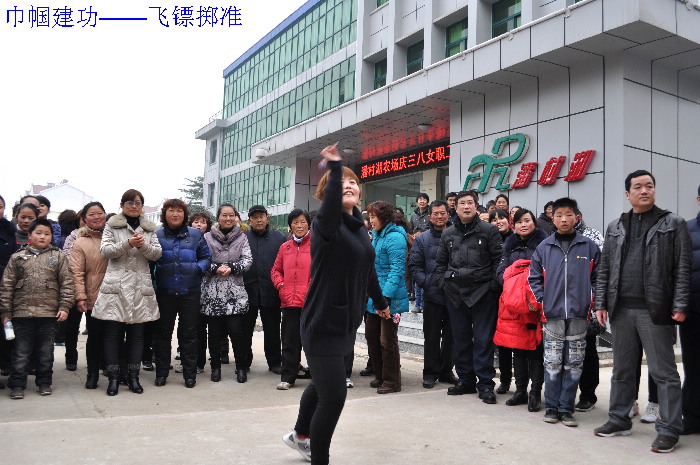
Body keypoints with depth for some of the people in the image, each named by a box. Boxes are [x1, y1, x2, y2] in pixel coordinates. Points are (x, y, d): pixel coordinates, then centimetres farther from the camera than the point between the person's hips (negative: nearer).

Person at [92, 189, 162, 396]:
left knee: (137, 334, 7)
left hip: (141, 286, 2)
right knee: (113, 334, 1)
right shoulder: (112, 225, 6)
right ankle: (113, 378, 10)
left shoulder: (149, 228, 13)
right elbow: (105, 250, -6)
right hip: (116, 285, -2)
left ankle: (133, 376, 16)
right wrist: (128, 243, -19)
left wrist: (143, 245, -15)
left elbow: (157, 254, 4)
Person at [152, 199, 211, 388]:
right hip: (164, 292, 0)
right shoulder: (156, 235, 3)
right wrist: (154, 280, -10)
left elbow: (206, 257, 7)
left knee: (189, 333, 6)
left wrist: (198, 268, -12)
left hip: (190, 292, 0)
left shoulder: (195, 234, 5)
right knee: (163, 332, 9)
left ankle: (190, 373, 15)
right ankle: (161, 372, 21)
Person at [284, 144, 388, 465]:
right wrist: (335, 167, -48)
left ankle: (300, 435, 48)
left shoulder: (360, 227, 8)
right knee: (334, 394, -6)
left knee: (323, 382, 25)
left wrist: (380, 302, 32)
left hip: (346, 319, 9)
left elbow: (368, 269, 22)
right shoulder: (326, 223, -17)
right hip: (323, 320, -9)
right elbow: (330, 212, -44)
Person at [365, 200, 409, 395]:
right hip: (375, 296, 9)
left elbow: (396, 270, -20)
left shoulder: (395, 237, -14)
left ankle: (392, 381, 14)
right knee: (371, 335, 14)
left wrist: (386, 296, -26)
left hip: (390, 298, -9)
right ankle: (380, 375, 29)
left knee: (387, 340, 0)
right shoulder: (377, 236, 14)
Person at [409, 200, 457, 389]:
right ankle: (430, 373, 17)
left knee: (450, 335, 10)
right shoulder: (422, 240, 5)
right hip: (432, 295, -1)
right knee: (431, 336, 6)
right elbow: (414, 265, 2)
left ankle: (446, 371, 24)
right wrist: (426, 282, -12)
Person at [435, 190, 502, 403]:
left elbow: (499, 260, -2)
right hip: (455, 294, 5)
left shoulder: (489, 231, -1)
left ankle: (485, 384, 7)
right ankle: (466, 380, 23)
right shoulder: (448, 234, 12)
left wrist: (493, 285, -8)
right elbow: (440, 262, 19)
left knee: (483, 339, -2)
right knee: (460, 338, 12)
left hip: (482, 293, -4)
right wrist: (444, 282, 8)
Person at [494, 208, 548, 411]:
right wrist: (511, 281, -8)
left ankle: (535, 393, 5)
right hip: (513, 301, 4)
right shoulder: (510, 245, 16)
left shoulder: (543, 242, 1)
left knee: (536, 347, -3)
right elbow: (501, 271, 11)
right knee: (517, 346, 9)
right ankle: (520, 390, 18)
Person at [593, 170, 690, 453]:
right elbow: (605, 269, 12)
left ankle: (669, 430, 8)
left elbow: (683, 268, -3)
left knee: (663, 372, 1)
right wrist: (601, 303, 5)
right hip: (621, 309, 4)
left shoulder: (673, 224, 3)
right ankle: (619, 420, 23)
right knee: (622, 369, 12)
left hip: (655, 310, -4)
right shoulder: (615, 228, 13)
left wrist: (679, 306, -11)